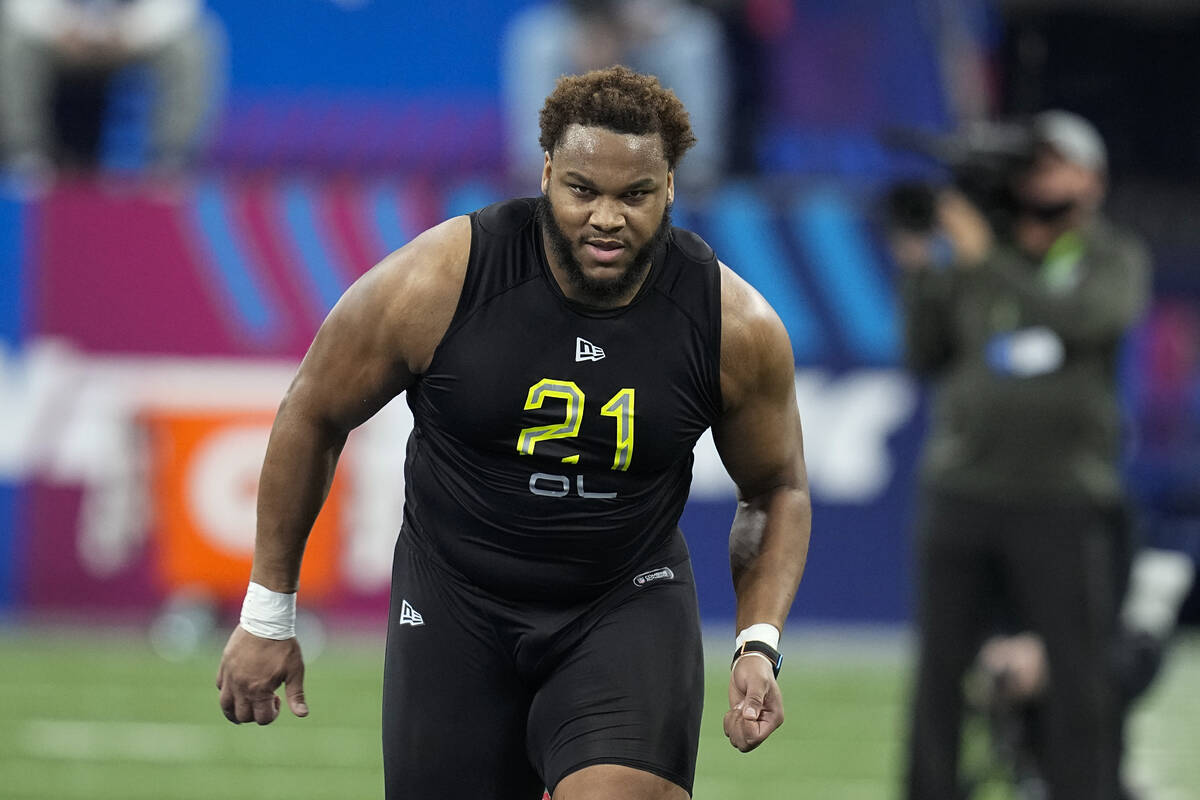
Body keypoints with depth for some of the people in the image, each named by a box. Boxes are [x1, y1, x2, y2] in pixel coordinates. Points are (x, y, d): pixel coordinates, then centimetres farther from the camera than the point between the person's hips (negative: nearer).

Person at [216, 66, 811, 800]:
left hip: (628, 605, 0)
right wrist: (268, 615, 4)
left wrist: (759, 644, -9)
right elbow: (313, 416, -1)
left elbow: (778, 490, 6)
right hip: (455, 605, 0)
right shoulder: (436, 283, -17)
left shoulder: (737, 328, -12)